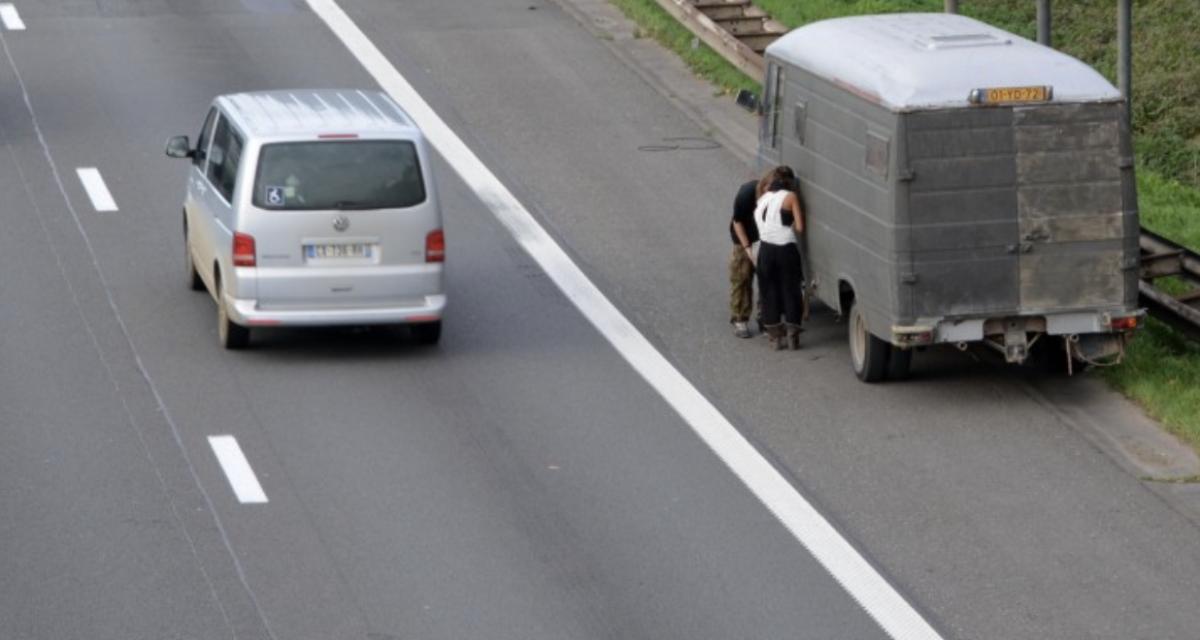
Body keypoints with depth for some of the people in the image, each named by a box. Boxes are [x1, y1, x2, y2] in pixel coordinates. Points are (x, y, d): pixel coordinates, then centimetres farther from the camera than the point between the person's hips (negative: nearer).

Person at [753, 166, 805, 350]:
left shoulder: (763, 199, 14)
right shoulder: (790, 197, -2)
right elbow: (800, 228, -7)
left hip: (765, 250, 4)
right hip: (786, 249, -4)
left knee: (769, 293, 13)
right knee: (791, 291, 9)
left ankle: (776, 336, 16)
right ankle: (792, 335, 11)